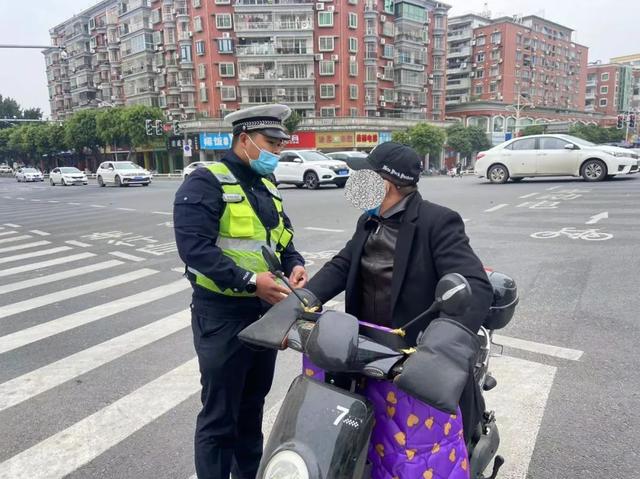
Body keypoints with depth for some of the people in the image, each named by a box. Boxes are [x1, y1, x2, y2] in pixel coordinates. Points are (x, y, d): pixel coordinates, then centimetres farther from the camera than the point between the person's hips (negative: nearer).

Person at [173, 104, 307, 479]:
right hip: (223, 315, -8)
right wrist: (249, 281, -27)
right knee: (220, 416, 6)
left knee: (253, 405, 23)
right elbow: (194, 247, -24)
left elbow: (283, 238, 18)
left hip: (266, 312, 8)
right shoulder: (206, 183, -14)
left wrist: (296, 264, -3)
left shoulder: (267, 187, 12)